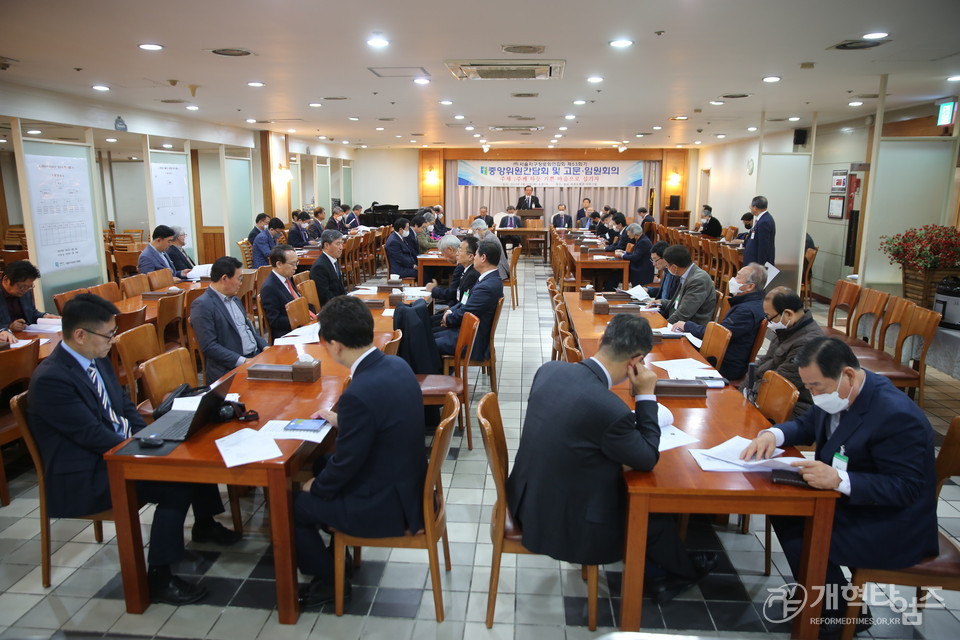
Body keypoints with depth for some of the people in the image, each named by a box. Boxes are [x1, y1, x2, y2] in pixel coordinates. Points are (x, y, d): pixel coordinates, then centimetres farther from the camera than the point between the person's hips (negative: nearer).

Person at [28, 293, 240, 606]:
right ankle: (159, 578, -11)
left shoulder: (97, 359, 5)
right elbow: (93, 435, -24)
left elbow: (124, 403, 13)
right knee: (178, 485, -25)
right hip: (82, 477, -9)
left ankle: (205, 524, 25)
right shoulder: (50, 378, -23)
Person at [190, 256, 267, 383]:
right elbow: (209, 346, -16)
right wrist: (243, 361, -20)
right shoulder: (202, 305, -10)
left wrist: (265, 347, 6)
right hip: (229, 368, -8)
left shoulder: (234, 299, 17)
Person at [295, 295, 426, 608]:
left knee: (292, 506, 7)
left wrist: (314, 488, -2)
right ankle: (337, 551, 40)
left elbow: (344, 464, -20)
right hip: (407, 481, 9)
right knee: (318, 465, 24)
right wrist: (341, 420, 15)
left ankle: (330, 579, 27)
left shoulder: (358, 394, -32)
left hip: (385, 506, -9)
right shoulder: (397, 365, -6)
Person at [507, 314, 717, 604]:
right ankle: (682, 571, 49)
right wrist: (646, 396, -9)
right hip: (565, 526, -6)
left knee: (625, 483, 26)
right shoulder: (610, 410, -31)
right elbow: (648, 460, -12)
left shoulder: (549, 370, -10)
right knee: (652, 508, 19)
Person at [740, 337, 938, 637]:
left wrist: (838, 479, -40)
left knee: (804, 544, -20)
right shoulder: (837, 395, -5)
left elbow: (906, 488, -28)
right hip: (845, 500, 9)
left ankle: (843, 615, 9)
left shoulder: (897, 415, -29)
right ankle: (816, 594, 17)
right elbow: (806, 424, 10)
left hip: (892, 528, -9)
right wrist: (772, 434, -12)